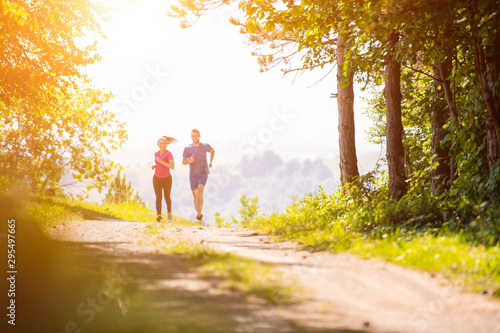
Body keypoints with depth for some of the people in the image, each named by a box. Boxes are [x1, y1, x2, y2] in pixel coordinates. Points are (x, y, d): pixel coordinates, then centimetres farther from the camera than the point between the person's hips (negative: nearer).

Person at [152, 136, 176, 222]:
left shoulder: (168, 154, -10)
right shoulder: (156, 154, 8)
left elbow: (172, 166, -21)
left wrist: (161, 161, -23)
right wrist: (154, 166, 2)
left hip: (167, 178, -3)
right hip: (157, 178, 3)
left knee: (167, 197, 10)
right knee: (158, 197, -12)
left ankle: (169, 212, 35)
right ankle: (159, 216, -18)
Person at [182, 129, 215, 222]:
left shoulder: (205, 146, -6)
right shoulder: (187, 148, -7)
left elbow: (212, 151, 18)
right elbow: (183, 161, 3)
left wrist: (210, 162, 9)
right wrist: (189, 161, -19)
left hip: (203, 173, -2)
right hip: (193, 175, 2)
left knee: (200, 192, -22)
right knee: (195, 196, 9)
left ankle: (199, 215, -27)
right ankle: (199, 215, 28)